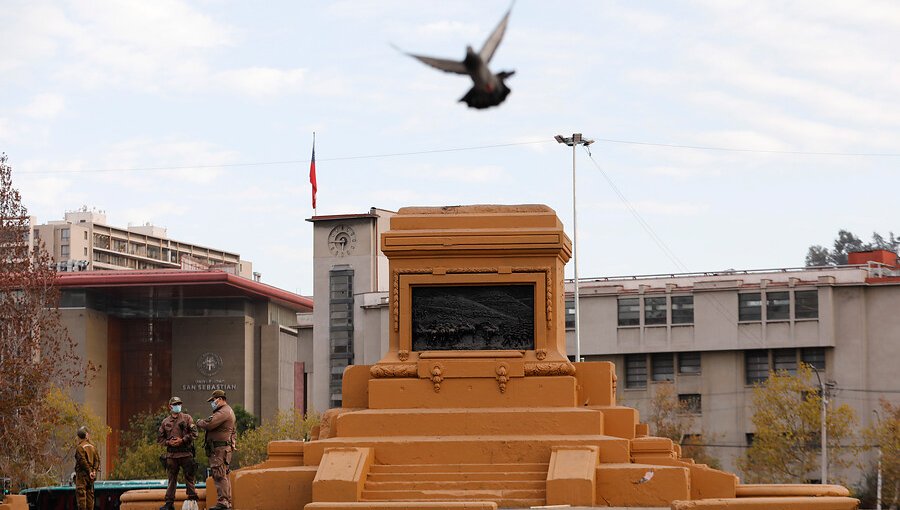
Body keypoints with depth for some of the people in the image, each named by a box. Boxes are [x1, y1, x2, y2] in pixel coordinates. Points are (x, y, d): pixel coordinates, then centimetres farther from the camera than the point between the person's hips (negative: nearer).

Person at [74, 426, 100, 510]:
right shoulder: (92, 446, 11)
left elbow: (83, 461, -15)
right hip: (90, 475, 7)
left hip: (82, 473, -7)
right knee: (90, 493, 10)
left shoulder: (80, 447, -10)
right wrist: (95, 471, 0)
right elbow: (97, 459, 7)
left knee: (81, 493, -9)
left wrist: (89, 471, -11)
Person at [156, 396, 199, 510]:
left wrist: (182, 440, -13)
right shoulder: (165, 422, 12)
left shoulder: (187, 418, 4)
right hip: (171, 454, 3)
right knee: (172, 479, 5)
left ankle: (192, 500, 5)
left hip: (186, 453, -3)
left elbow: (194, 433, -3)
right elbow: (159, 438, 13)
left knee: (189, 477, 0)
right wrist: (168, 442, -5)